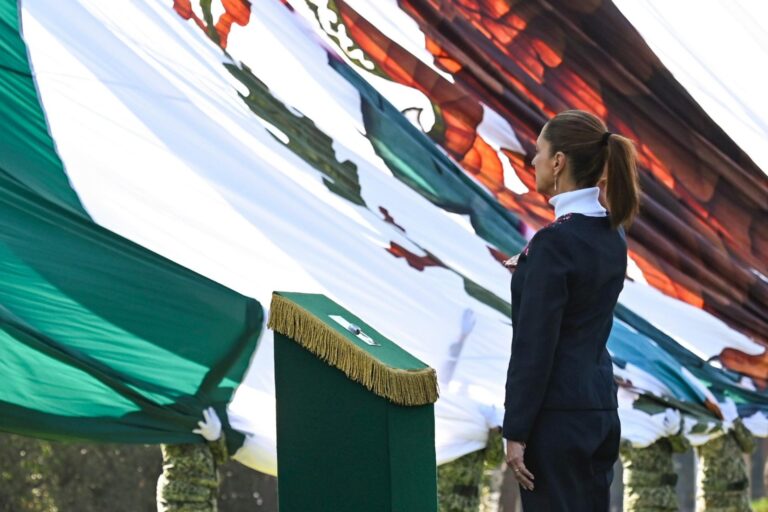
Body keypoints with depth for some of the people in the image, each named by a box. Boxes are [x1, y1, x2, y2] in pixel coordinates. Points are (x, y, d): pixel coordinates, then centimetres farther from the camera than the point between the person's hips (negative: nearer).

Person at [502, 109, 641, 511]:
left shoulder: (555, 242, -18)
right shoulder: (611, 233, 8)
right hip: (600, 401, 9)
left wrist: (516, 432, -14)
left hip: (558, 414, -9)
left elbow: (535, 346, -18)